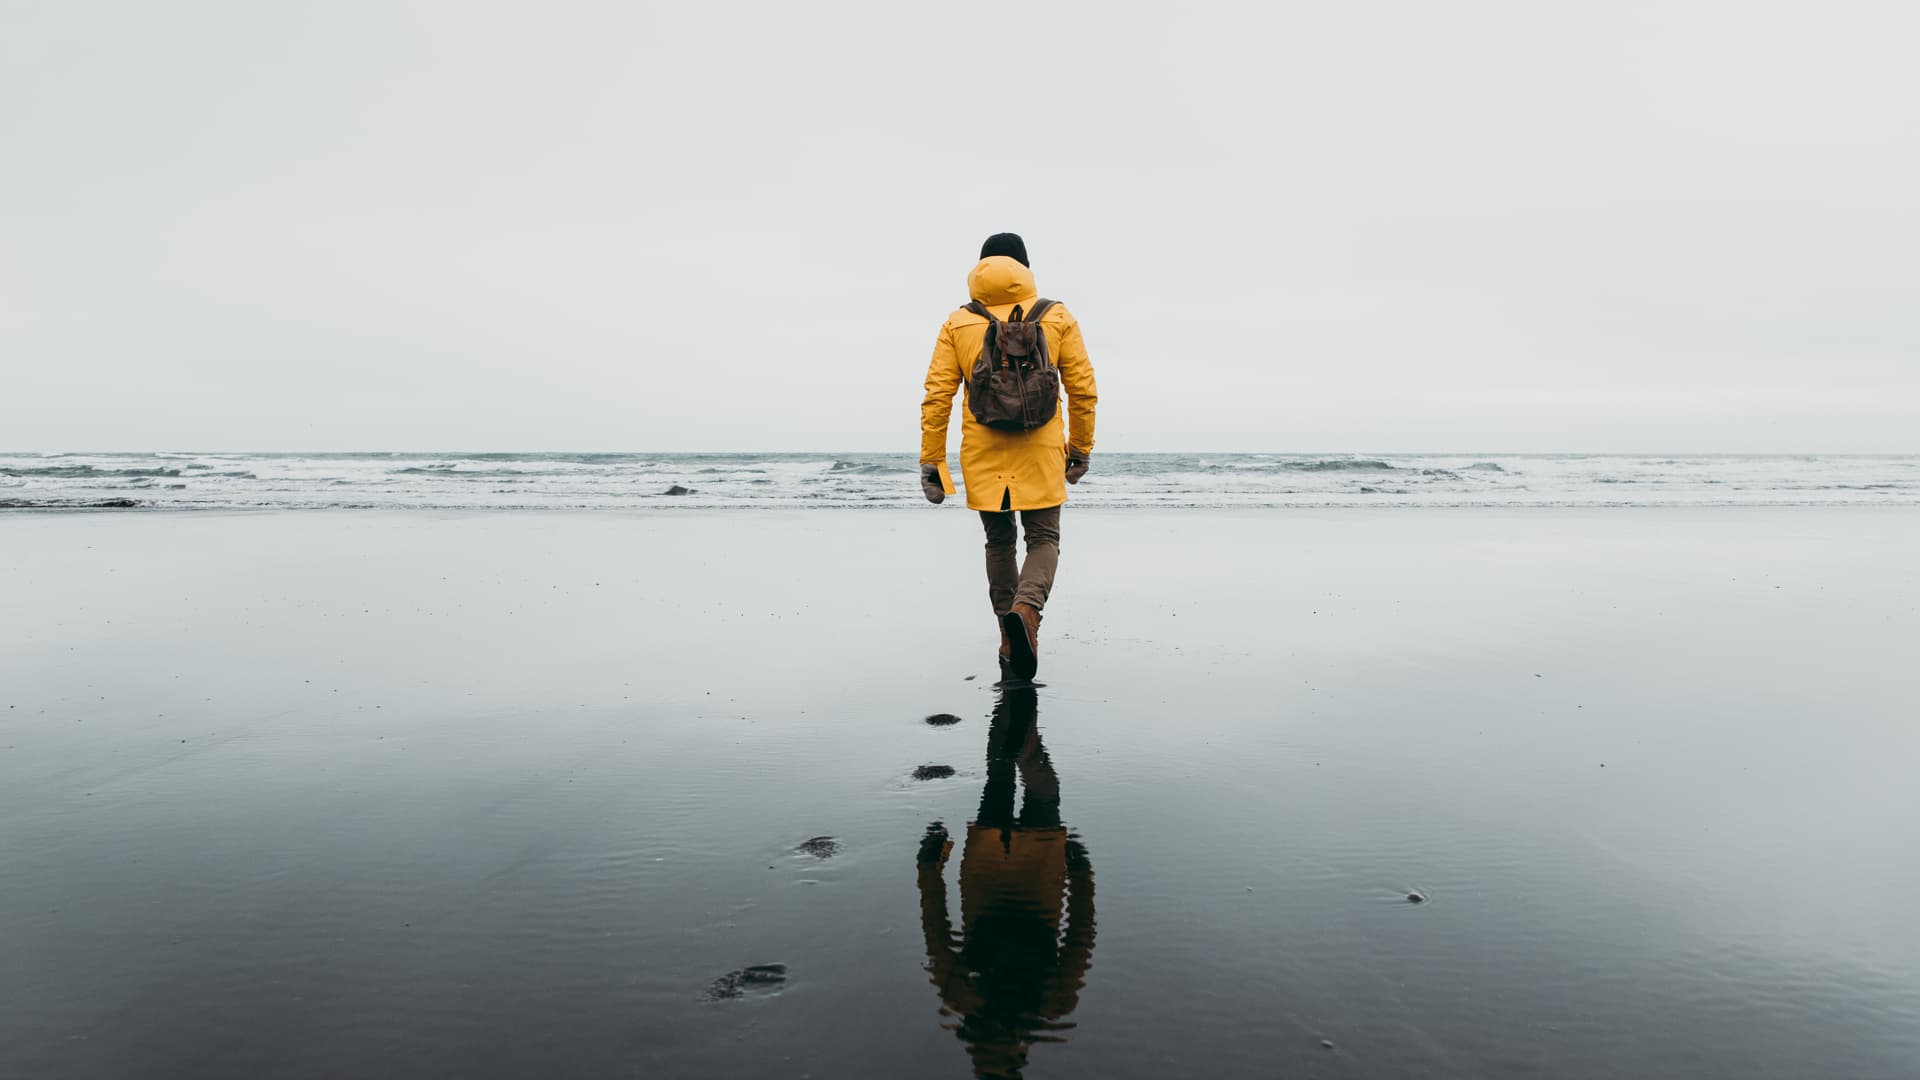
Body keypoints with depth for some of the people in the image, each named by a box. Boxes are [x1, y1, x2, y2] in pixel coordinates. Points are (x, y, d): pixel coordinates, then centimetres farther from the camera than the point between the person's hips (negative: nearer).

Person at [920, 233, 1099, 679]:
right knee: (1043, 540, 7)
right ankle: (1026, 609, -22)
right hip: (1041, 455, -1)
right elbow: (1083, 390, 3)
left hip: (982, 456, 1)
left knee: (999, 541, 16)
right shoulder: (1057, 318, 4)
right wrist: (1081, 448, 14)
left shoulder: (958, 323, 4)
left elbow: (937, 395, -2)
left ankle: (1010, 641, 18)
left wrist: (931, 460, 2)